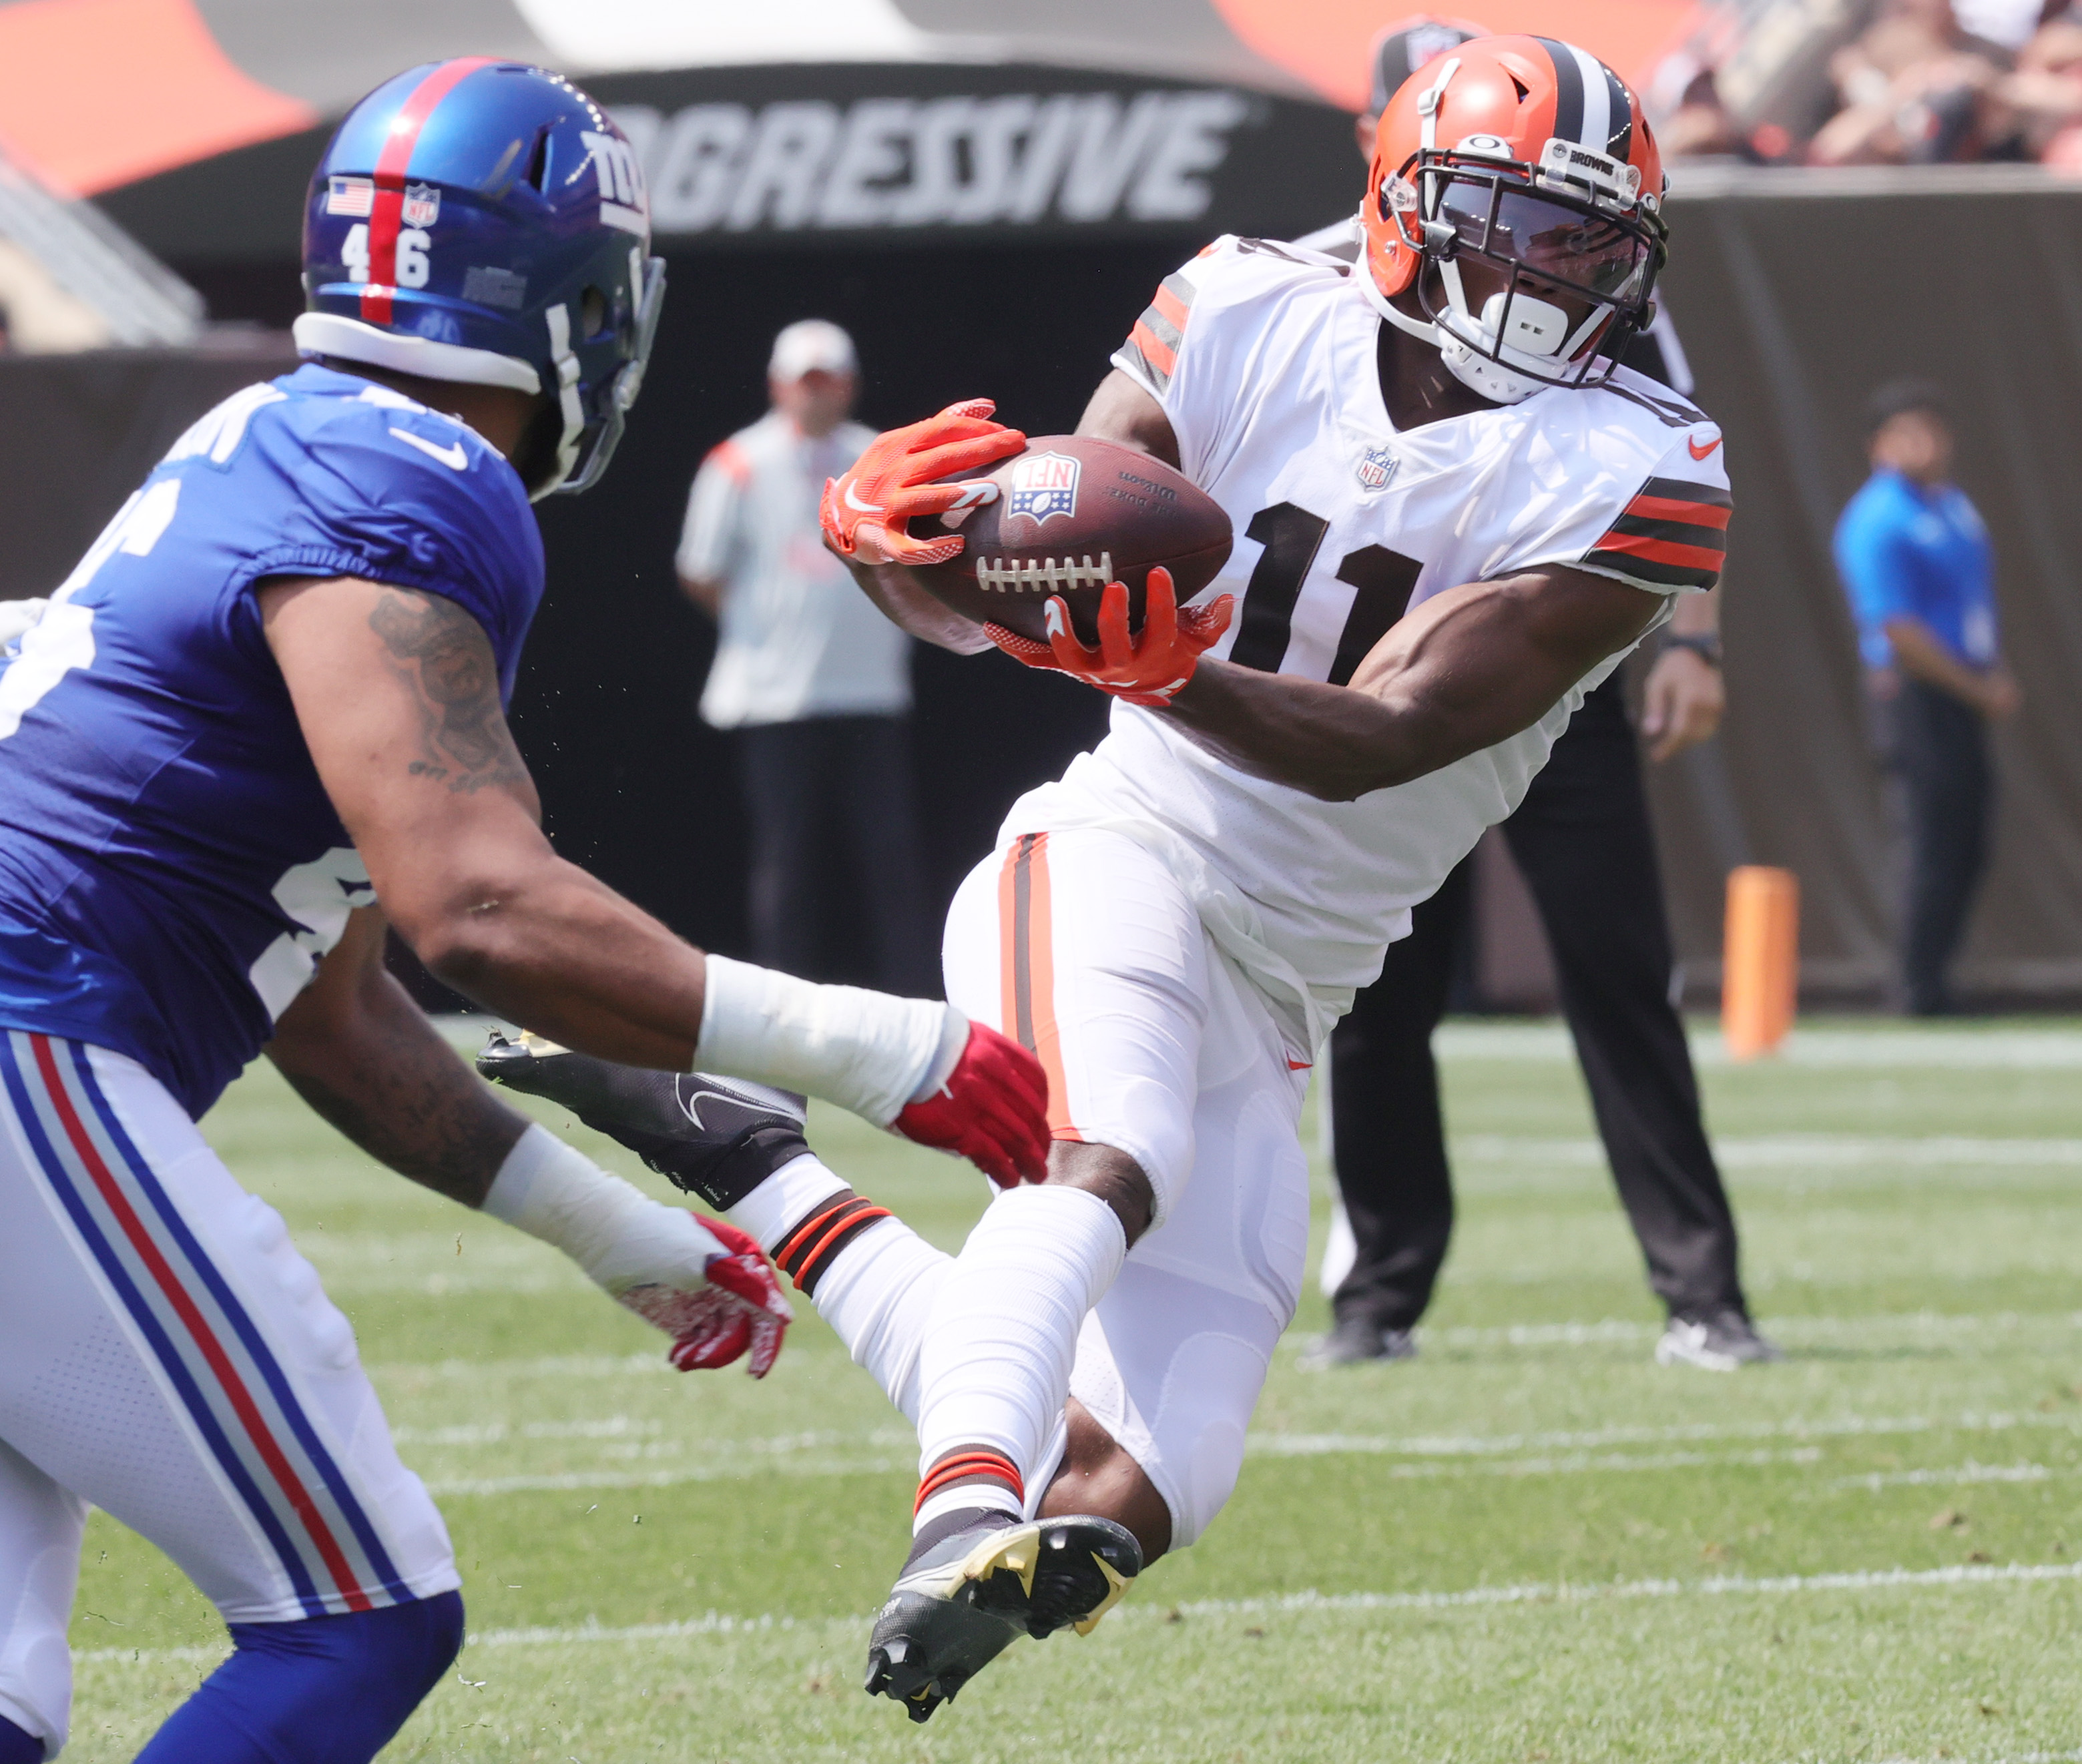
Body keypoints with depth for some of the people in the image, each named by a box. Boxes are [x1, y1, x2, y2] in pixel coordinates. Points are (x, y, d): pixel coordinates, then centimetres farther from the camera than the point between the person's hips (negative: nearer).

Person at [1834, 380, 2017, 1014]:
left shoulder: (1953, 504, 14)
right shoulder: (1877, 523, -14)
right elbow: (1899, 632, -18)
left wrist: (1996, 674, 6)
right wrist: (1980, 691, -14)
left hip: (1967, 695, 9)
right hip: (1918, 696, -9)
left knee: (1966, 849, 9)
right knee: (1938, 849, -8)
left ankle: (1932, 982, 15)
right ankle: (1921, 990, -1)